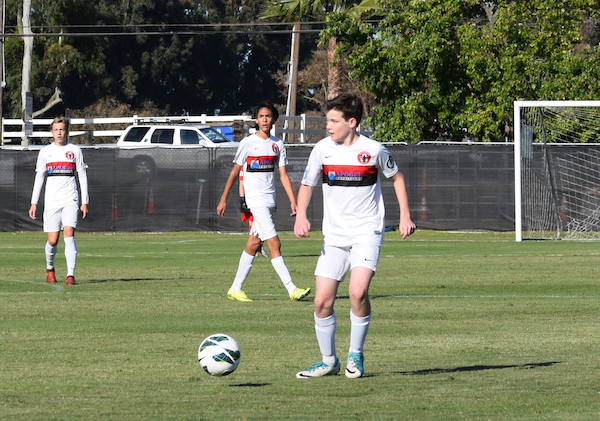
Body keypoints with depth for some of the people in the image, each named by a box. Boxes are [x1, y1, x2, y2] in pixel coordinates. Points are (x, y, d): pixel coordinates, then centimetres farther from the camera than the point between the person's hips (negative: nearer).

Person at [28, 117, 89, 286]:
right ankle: (49, 268, 27)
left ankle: (71, 275, -20)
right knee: (53, 240, -1)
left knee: (69, 234, -17)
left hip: (70, 200, -1)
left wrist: (84, 202, 2)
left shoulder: (75, 150, 6)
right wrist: (34, 202, 6)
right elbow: (39, 177, 12)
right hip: (51, 201, 1)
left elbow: (82, 176, 8)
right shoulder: (45, 152, 9)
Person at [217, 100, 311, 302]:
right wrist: (223, 199, 4)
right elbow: (234, 172, 3)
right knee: (274, 244, -12)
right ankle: (292, 289, -15)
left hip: (270, 199, 5)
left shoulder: (277, 144, 9)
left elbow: (283, 175, 9)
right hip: (255, 200, -5)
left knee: (254, 244, 8)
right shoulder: (248, 143, -3)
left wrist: (293, 202, 1)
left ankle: (235, 289, 16)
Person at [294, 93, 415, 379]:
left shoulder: (373, 150, -6)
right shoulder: (322, 150, 0)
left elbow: (396, 177, 12)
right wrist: (301, 216, -7)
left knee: (358, 291, -23)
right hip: (334, 235, 3)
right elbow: (307, 185, 11)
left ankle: (355, 355, -3)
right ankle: (329, 361, 15)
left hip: (367, 233, -3)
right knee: (322, 301, -4)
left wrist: (405, 216, 7)